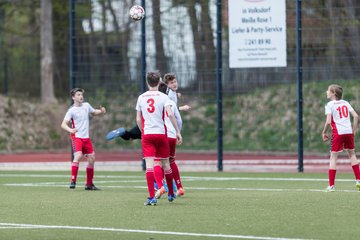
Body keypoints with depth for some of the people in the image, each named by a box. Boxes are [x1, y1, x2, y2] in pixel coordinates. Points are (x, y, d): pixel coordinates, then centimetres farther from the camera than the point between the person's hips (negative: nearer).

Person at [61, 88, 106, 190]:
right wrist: (70, 130, -35)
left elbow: (94, 112, 28)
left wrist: (101, 111, 6)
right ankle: (73, 181, -20)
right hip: (77, 137, -6)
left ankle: (89, 184, 16)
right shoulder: (72, 110, -9)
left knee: (92, 159, 5)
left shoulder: (86, 106, 8)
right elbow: (63, 124, -15)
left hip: (86, 137, 6)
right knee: (78, 156, -24)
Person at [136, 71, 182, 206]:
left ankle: (151, 197, -17)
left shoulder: (141, 97, 7)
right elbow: (170, 114, -13)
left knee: (149, 164, -7)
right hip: (161, 133, -1)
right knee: (165, 163, 12)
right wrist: (178, 132, -9)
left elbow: (138, 120, 9)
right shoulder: (163, 97, -2)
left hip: (147, 134, 1)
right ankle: (171, 193, 26)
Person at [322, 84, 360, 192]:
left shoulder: (329, 105, -3)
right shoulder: (345, 103, 12)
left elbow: (328, 121, -13)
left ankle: (331, 185, -3)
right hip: (348, 131, 5)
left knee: (333, 157, 1)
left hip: (338, 133, -4)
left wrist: (324, 132, 1)